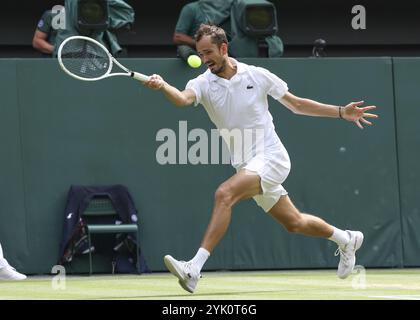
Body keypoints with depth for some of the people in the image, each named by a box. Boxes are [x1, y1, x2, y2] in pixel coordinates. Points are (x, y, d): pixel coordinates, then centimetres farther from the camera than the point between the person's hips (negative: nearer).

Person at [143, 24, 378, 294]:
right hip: (247, 165, 5)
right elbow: (183, 99, -26)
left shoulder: (257, 75, -4)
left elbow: (297, 104, 7)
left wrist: (342, 112, 2)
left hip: (271, 157, -5)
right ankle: (346, 239, 44)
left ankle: (194, 270, -34)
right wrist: (162, 86, -48)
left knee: (224, 194, -28)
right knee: (294, 223, 16)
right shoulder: (204, 84, -1)